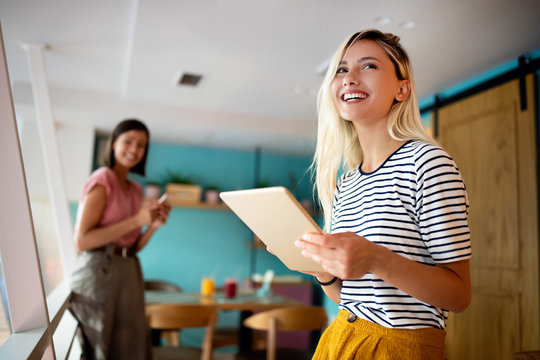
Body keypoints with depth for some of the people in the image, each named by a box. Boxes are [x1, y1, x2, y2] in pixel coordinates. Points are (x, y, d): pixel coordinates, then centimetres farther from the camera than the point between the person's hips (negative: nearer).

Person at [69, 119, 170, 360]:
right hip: (100, 270, -7)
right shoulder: (101, 180, -7)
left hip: (129, 272, 7)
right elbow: (82, 240, -15)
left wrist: (154, 225, -2)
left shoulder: (135, 190, 14)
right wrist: (136, 221, -18)